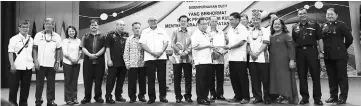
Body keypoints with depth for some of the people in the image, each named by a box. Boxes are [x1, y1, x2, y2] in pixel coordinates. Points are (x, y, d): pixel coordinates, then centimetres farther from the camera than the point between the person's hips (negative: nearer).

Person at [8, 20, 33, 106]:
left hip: (28, 67, 4)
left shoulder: (31, 39, 10)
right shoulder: (14, 39, -3)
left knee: (26, 87, 10)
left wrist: (34, 62, 9)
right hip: (17, 67, -4)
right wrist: (12, 65, -13)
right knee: (14, 86, 4)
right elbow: (10, 52, -6)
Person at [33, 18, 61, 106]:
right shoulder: (38, 35, 2)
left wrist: (57, 62, 0)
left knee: (51, 84, 6)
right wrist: (35, 61, -7)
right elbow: (35, 49, 1)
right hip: (40, 64, -1)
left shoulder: (57, 36, 5)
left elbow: (58, 50, 7)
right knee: (39, 83, 4)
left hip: (52, 64, 1)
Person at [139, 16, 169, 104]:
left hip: (161, 57, 1)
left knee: (162, 78, 2)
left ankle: (162, 96, 11)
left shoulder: (162, 31, 12)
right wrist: (152, 53, -13)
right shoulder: (145, 32, 8)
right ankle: (151, 97, 9)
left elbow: (166, 42, 5)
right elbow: (142, 44, -2)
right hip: (149, 58, -1)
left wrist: (161, 52, -12)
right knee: (151, 78, 1)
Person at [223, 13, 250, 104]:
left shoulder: (242, 28, -6)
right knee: (233, 78, 9)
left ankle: (246, 97, 8)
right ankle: (238, 96, 19)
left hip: (240, 58, -7)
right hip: (231, 58, 7)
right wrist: (226, 48, 2)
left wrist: (230, 47, -14)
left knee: (243, 78, -1)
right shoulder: (230, 29, 16)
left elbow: (242, 42, -14)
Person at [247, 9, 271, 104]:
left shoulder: (265, 31, 3)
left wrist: (257, 53, -14)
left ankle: (267, 98, 8)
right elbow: (248, 44, 14)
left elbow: (265, 43, -7)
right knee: (254, 79, 5)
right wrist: (251, 53, -4)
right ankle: (257, 97, 13)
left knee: (265, 79, -2)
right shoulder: (249, 31, 16)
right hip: (252, 59, 4)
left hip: (262, 58, -4)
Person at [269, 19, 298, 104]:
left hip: (284, 61, -5)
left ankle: (291, 97, 5)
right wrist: (268, 60, 10)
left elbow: (291, 48, -8)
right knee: (276, 79, 4)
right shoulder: (271, 37, 13)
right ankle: (282, 95, 13)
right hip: (273, 62, 5)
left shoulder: (286, 36, -2)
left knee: (286, 79, -4)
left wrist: (292, 60, -16)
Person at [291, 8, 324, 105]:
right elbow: (293, 42, 13)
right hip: (300, 52, 2)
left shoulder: (314, 25, 6)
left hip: (312, 50, -2)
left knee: (315, 74, -2)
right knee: (302, 75, 5)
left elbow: (320, 39, 2)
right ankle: (304, 97, 13)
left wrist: (321, 51, -7)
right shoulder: (294, 27, 12)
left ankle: (317, 97, 5)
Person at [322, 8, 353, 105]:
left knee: (342, 76, 2)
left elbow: (349, 38, -4)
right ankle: (333, 96, 19)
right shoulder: (324, 26, 10)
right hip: (328, 56, 5)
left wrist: (343, 48, 3)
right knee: (331, 77, 11)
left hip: (340, 55, -5)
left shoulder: (341, 25, -4)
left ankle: (343, 97, 9)